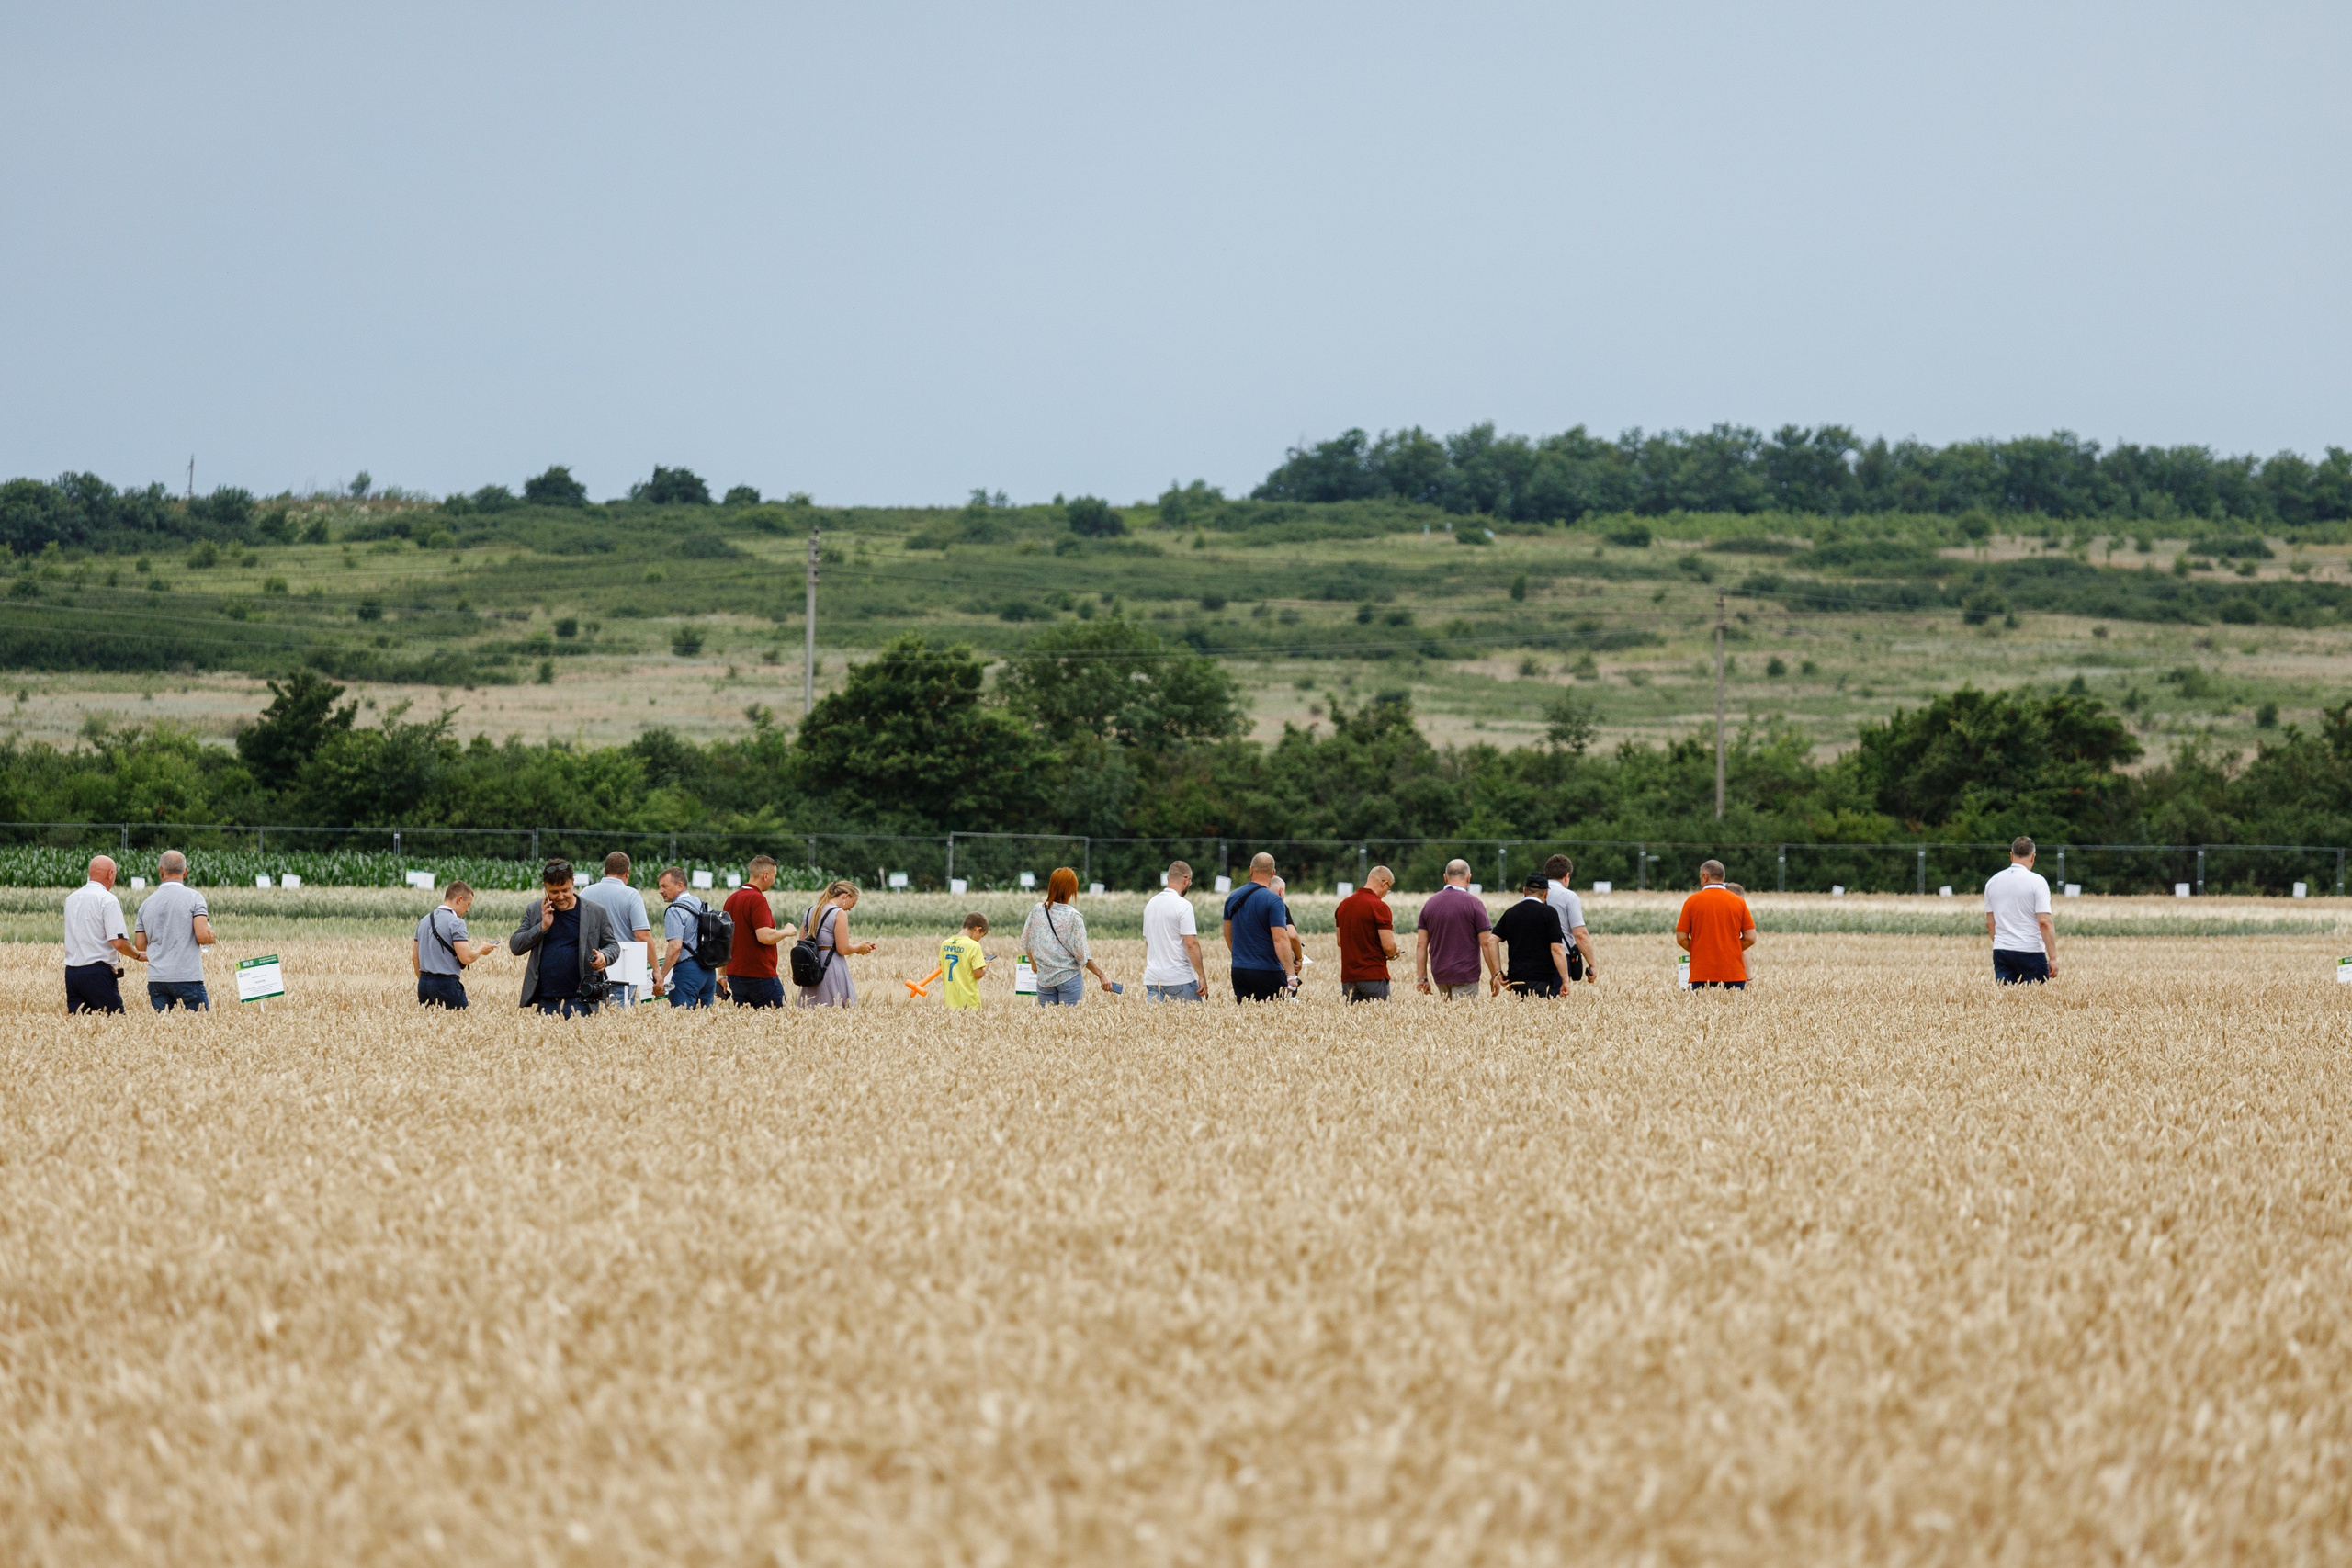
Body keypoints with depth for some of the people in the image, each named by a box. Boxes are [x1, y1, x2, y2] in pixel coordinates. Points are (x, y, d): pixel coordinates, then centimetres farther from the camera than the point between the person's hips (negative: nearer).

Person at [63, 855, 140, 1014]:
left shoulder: (71, 899, 13)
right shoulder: (108, 899, -10)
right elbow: (118, 942, -16)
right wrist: (138, 956, 1)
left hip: (71, 970, 7)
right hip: (98, 972, -7)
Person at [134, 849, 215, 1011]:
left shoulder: (147, 903, 10)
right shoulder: (193, 897, -4)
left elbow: (140, 945, 12)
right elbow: (203, 936, -13)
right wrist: (211, 936, 9)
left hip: (156, 979, 4)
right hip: (187, 977, -4)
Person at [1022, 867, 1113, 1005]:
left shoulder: (1037, 911, -1)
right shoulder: (1073, 916, -13)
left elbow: (1026, 943, 10)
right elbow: (1082, 955, -12)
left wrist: (1033, 962, 29)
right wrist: (1101, 975, -3)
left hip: (1044, 977, 4)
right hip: (1069, 978, -4)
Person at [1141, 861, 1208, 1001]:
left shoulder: (1151, 904, 12)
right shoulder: (1183, 905, -11)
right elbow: (1191, 944, -16)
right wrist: (1202, 976, -12)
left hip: (1152, 978, 6)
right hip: (1179, 979, -6)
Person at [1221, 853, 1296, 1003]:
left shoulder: (1233, 898, 7)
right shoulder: (1273, 900, -13)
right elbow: (1280, 940, -20)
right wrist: (1291, 975, -21)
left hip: (1238, 972, 6)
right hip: (1268, 973, -6)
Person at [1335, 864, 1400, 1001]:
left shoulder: (1343, 904, 10)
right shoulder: (1379, 906, -13)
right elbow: (1388, 946, -15)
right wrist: (1393, 953, 6)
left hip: (1348, 976, 7)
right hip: (1373, 976, -7)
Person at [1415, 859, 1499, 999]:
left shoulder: (1430, 903, 6)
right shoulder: (1474, 903, -8)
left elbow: (1421, 945, 5)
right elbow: (1487, 943, -11)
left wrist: (1422, 978, 8)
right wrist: (1496, 975, -5)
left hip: (1440, 975, 5)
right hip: (1465, 975, -5)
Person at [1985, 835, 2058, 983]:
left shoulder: (1992, 882, 8)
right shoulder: (2037, 882, -8)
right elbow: (2044, 922, -13)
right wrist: (2053, 958, -11)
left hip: (2001, 952, 4)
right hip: (2030, 952, -4)